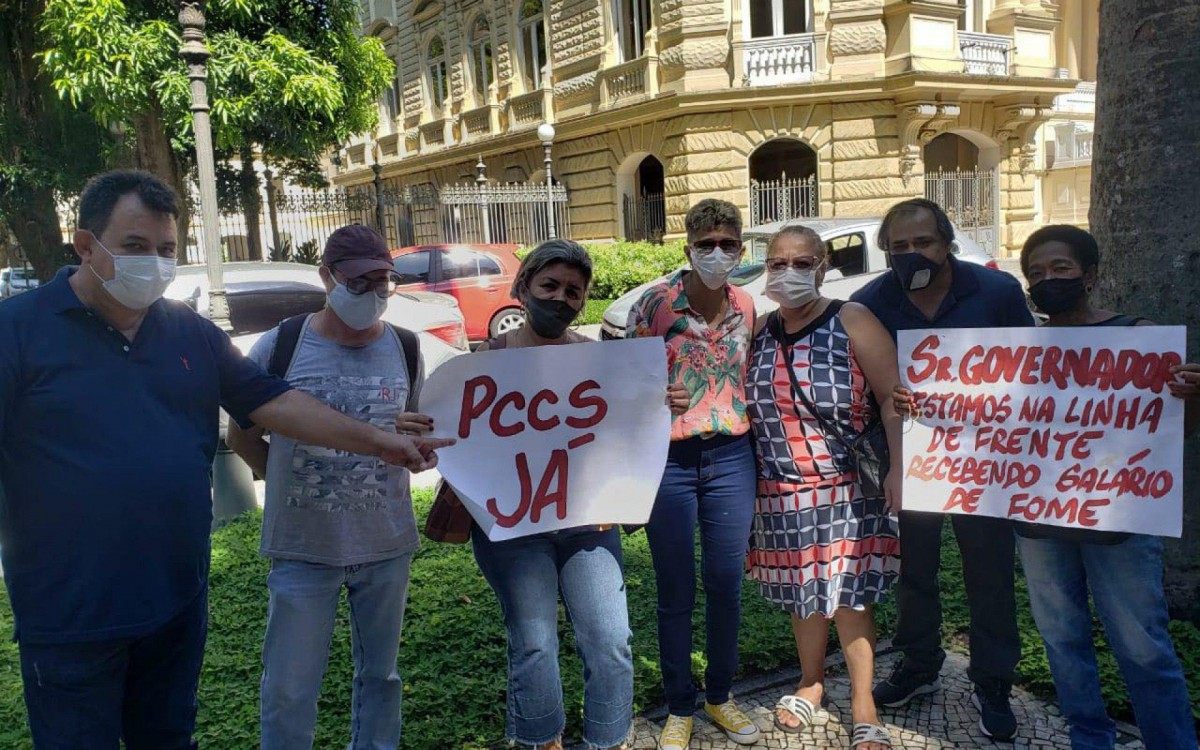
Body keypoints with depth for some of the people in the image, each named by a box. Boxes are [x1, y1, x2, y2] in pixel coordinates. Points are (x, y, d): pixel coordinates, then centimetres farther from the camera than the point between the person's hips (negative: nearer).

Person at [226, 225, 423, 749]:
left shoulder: (405, 350, -1)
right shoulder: (280, 346, -8)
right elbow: (241, 435, 3)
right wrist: (294, 481, -4)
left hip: (388, 546, 3)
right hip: (303, 548, -2)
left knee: (379, 674, 19)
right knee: (289, 690, 8)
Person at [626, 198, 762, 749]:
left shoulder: (747, 306, 3)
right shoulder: (656, 302, -9)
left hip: (732, 459, 3)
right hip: (669, 460, -3)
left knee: (726, 586, 12)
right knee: (675, 594, 7)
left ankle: (720, 697, 33)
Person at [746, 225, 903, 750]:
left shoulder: (851, 322, -7)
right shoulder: (760, 333, 6)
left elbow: (893, 397, -11)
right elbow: (747, 407, 15)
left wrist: (899, 467, -19)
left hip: (848, 486, -4)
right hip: (783, 491, 4)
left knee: (849, 593, 2)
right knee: (803, 590, 15)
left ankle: (863, 705, 19)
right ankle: (811, 683, 37)